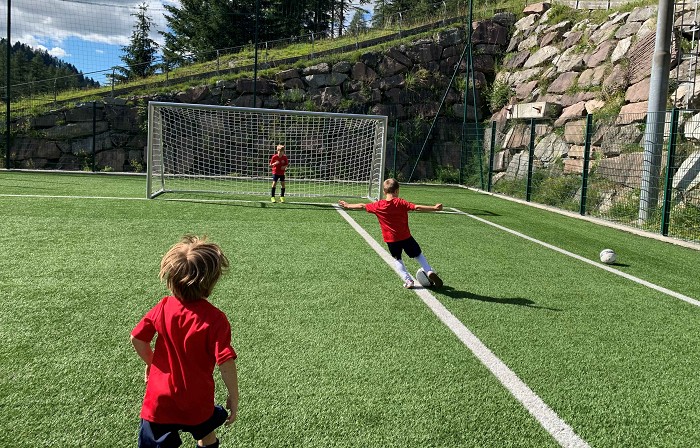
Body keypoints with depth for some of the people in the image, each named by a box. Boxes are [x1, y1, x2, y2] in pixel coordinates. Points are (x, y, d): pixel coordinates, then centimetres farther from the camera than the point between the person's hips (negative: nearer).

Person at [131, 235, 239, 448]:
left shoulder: (163, 307, -10)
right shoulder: (215, 319, -22)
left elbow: (136, 338, -1)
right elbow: (226, 363, -22)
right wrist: (234, 398, -9)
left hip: (159, 402, 2)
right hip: (197, 403, -1)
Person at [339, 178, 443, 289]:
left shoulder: (378, 205, -3)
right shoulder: (400, 203, -11)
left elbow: (362, 206, 9)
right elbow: (417, 207, -20)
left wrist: (348, 206, 22)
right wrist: (434, 208, -19)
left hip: (390, 239, 1)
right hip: (405, 236, -1)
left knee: (397, 259, 18)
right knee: (418, 255, 15)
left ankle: (408, 280, 9)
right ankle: (429, 272, 3)